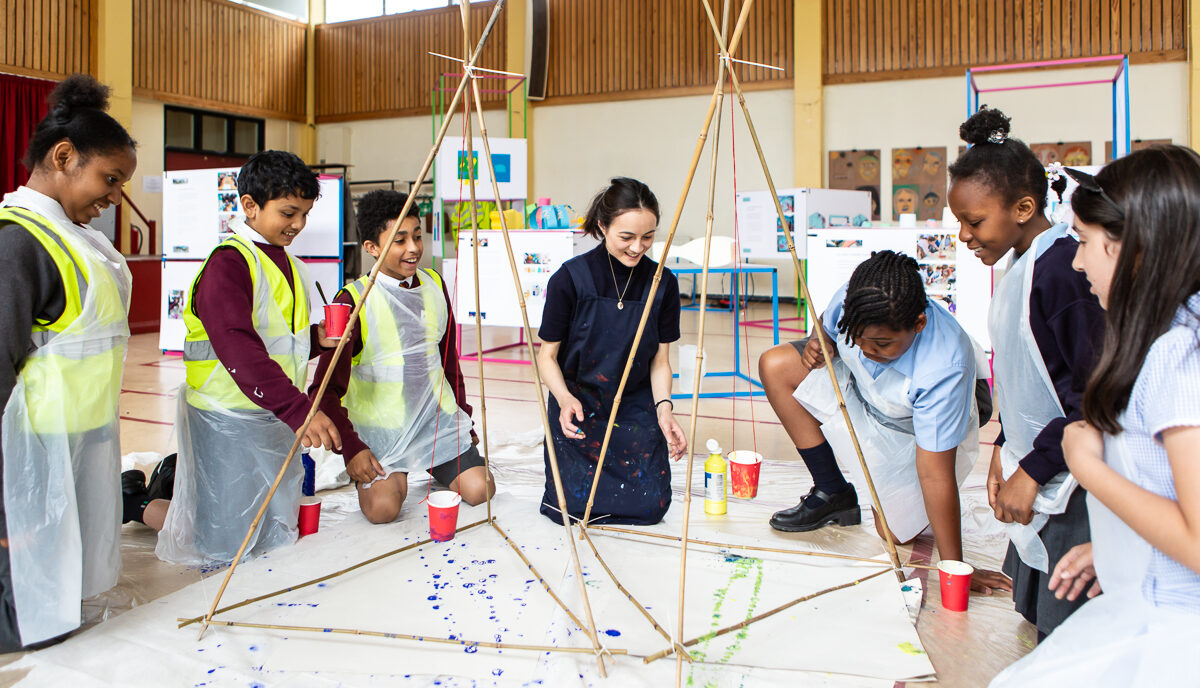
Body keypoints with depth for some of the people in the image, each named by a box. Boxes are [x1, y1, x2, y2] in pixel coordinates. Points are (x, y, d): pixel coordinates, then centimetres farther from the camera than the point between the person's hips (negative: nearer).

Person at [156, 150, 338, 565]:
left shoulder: (289, 265, 11)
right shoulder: (227, 262, -18)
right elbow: (238, 348, -30)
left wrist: (316, 338, 0)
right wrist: (298, 408, -38)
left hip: (276, 418, 9)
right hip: (226, 421, -8)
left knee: (276, 538, 17)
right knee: (221, 548, 1)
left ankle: (180, 477, 35)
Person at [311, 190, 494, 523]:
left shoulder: (435, 286, 4)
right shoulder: (353, 300, -14)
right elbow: (326, 387, -14)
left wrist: (462, 413, 16)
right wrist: (351, 447, -20)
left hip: (438, 418, 4)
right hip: (379, 426, -4)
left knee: (478, 490, -11)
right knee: (382, 507, -21)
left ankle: (434, 466, 22)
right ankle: (393, 475, 14)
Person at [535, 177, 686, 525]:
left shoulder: (663, 283, -6)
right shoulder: (570, 279, -15)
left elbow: (660, 360, 1)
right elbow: (547, 355, -8)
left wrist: (664, 408, -15)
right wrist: (564, 398, -26)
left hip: (635, 407, 2)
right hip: (577, 403, -2)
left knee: (650, 505, -8)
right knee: (575, 504, -13)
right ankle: (560, 450, 20)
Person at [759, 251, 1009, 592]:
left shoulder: (944, 369, -43)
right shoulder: (851, 299, -30)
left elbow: (935, 474, -37)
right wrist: (819, 345, -28)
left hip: (914, 434, -5)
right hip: (858, 385, 5)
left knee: (893, 531, -9)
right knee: (775, 365, -13)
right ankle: (832, 493, -1)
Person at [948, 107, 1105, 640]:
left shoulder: (1061, 270, -22)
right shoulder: (1021, 265, 8)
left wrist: (1033, 470, -18)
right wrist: (1006, 448, 14)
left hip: (1070, 486, -9)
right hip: (1035, 474, 9)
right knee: (1037, 612, 19)